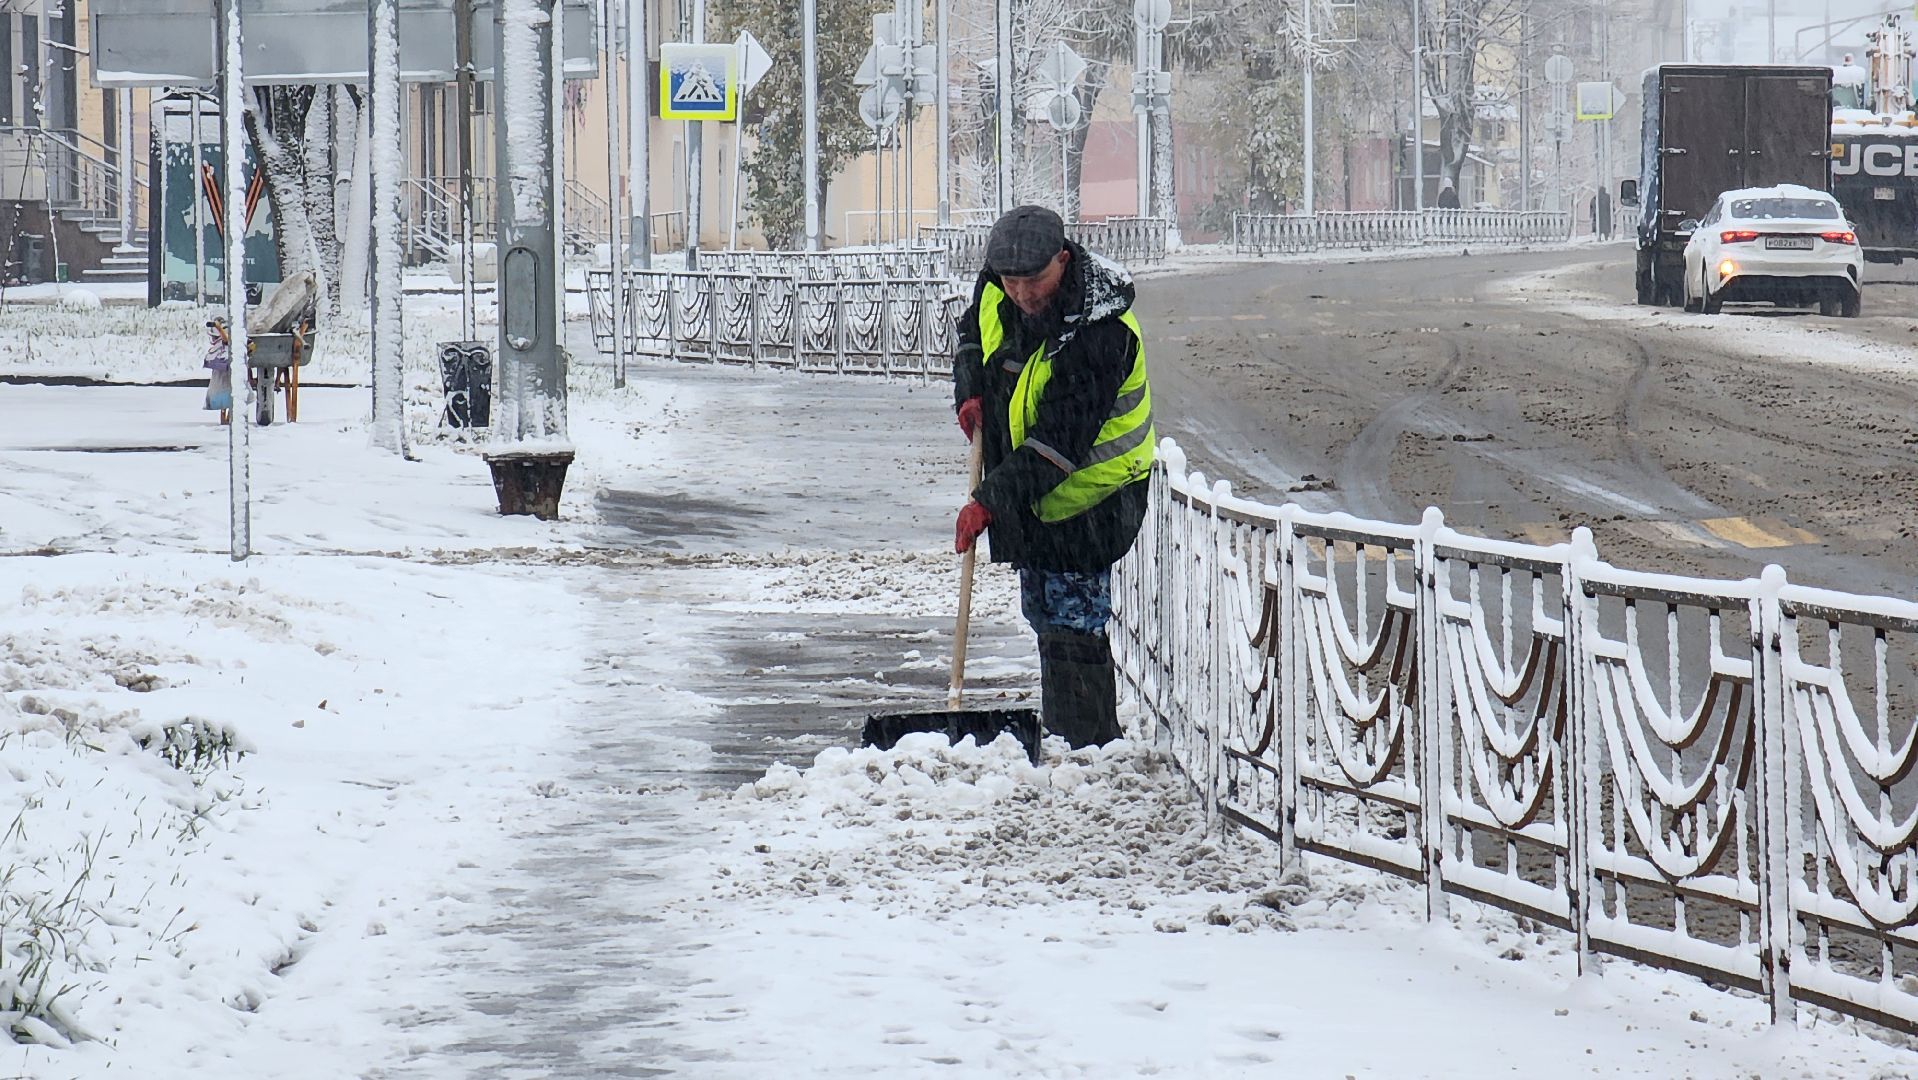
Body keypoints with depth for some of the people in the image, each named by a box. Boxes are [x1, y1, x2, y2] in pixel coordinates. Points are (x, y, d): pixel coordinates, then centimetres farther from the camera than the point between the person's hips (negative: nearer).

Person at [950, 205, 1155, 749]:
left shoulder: (1100, 332, -29)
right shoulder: (995, 291, -5)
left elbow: (1060, 442, -30)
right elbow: (972, 335, 20)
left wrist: (990, 501, -31)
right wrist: (970, 392, 0)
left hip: (1087, 491, -8)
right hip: (1031, 492, 8)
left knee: (1071, 626, -11)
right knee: (1043, 612, 15)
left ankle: (1086, 750, -8)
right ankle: (1061, 740, 25)